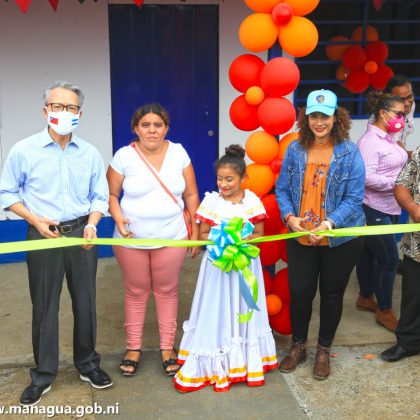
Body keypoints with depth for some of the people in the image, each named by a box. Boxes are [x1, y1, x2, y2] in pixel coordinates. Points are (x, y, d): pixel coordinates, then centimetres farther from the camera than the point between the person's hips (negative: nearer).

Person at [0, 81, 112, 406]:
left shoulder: (91, 154, 0)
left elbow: (100, 196, 6)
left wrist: (92, 223, -12)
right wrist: (36, 220, -12)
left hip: (81, 234, 2)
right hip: (43, 235, -2)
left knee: (85, 302, 12)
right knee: (44, 306, 8)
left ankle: (88, 364, 31)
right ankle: (44, 375, 24)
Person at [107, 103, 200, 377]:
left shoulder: (178, 153, -2)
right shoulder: (124, 156, -7)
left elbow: (191, 195, 3)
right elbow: (111, 194, 0)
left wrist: (195, 233, 2)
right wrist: (118, 217, -20)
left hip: (171, 238, 1)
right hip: (132, 240, -1)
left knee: (167, 291, 11)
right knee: (136, 292, 12)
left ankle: (167, 347, 27)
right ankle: (133, 348, 28)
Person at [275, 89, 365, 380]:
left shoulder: (350, 152, -10)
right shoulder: (295, 149, -1)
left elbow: (354, 198, -13)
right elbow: (282, 189, 3)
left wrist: (329, 223, -25)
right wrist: (289, 217, -14)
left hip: (340, 239, -2)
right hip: (300, 237, 2)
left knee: (332, 294, 13)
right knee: (299, 292, 8)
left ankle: (324, 351, 34)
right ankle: (298, 346, 33)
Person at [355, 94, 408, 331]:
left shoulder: (389, 139, 11)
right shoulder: (369, 141, -17)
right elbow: (367, 178, -24)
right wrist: (398, 183, -20)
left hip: (390, 208, 9)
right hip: (374, 209, -9)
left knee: (369, 254, 19)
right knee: (389, 259, -3)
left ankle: (366, 298, 33)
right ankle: (385, 311, 12)